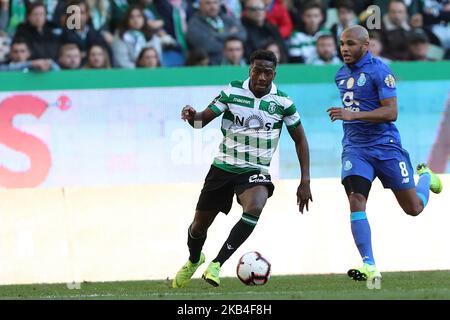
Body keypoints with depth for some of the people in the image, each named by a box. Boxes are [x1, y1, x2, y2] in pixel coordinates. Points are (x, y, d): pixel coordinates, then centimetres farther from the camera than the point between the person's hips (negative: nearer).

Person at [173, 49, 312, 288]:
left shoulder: (283, 102, -6)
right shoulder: (232, 92, -6)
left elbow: (300, 139, 4)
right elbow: (202, 120, -6)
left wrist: (305, 182, -1)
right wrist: (192, 116, -31)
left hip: (255, 171, -1)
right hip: (223, 167, 1)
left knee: (255, 208, -34)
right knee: (199, 225, 9)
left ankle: (217, 264, -25)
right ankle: (193, 261, 45)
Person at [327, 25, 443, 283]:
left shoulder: (379, 71, -13)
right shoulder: (341, 75, 10)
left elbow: (391, 112, -21)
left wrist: (352, 115, -29)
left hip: (386, 146, -5)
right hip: (355, 148, 5)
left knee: (414, 209, 7)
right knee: (356, 200, -19)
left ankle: (425, 177, 42)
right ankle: (369, 266, -20)